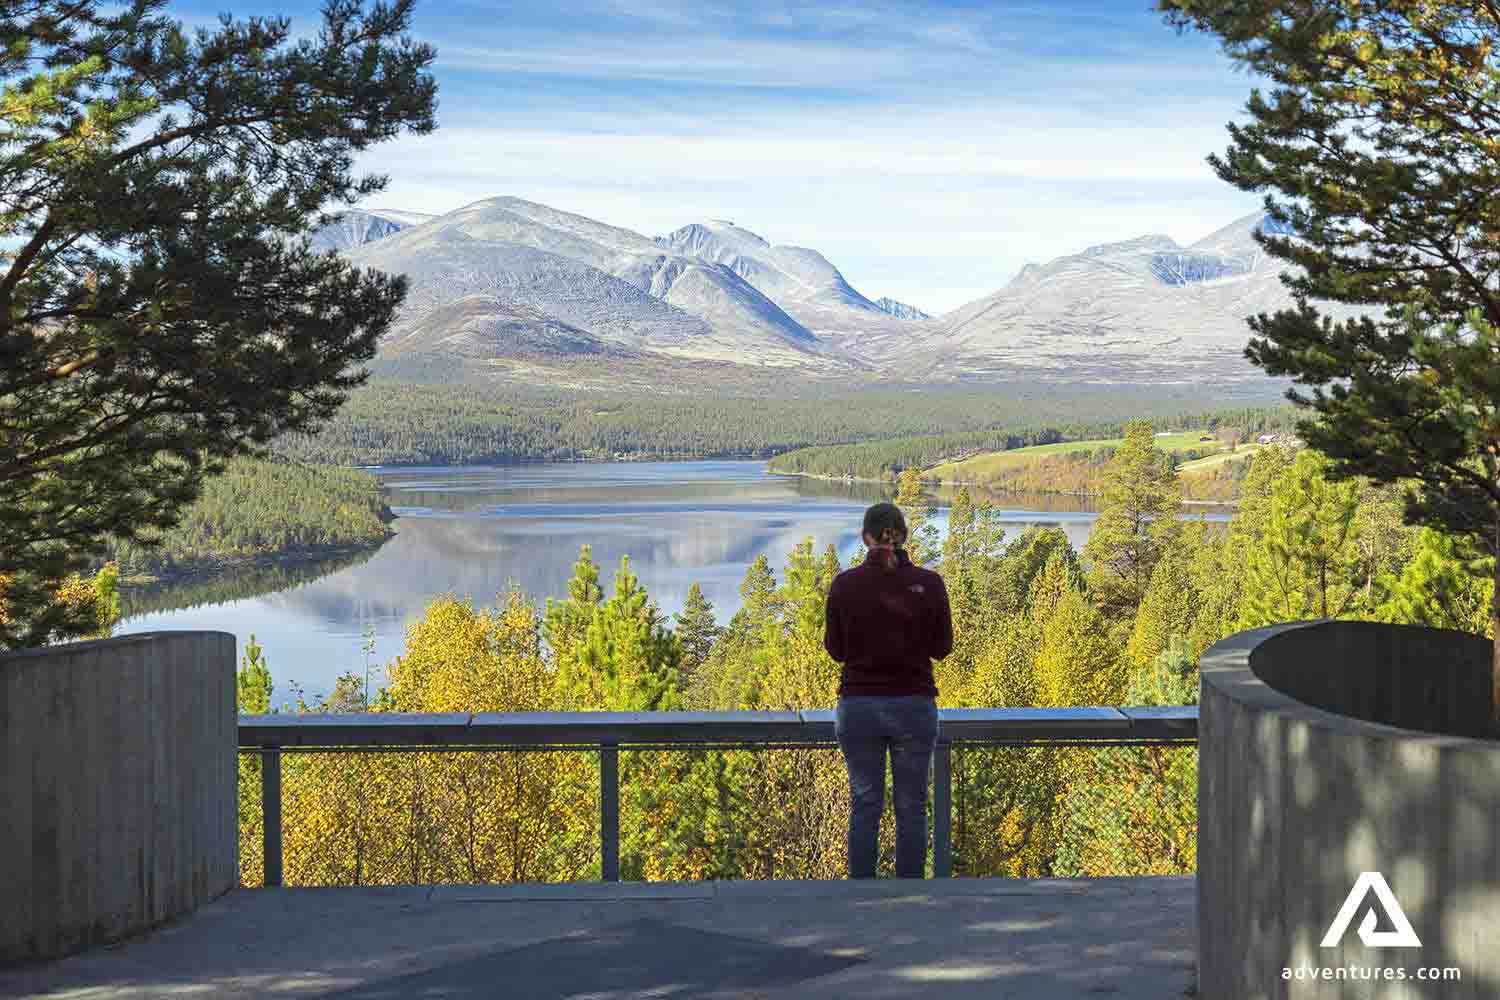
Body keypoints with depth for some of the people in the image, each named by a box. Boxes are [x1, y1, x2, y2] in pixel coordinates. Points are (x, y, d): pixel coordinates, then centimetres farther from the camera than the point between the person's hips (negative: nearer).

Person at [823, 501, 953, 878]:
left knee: (864, 806, 10)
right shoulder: (928, 583, -7)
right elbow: (942, 648, 1)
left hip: (858, 705, 0)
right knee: (911, 807, 9)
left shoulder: (845, 584, -6)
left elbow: (836, 650, 1)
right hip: (914, 705, 0)